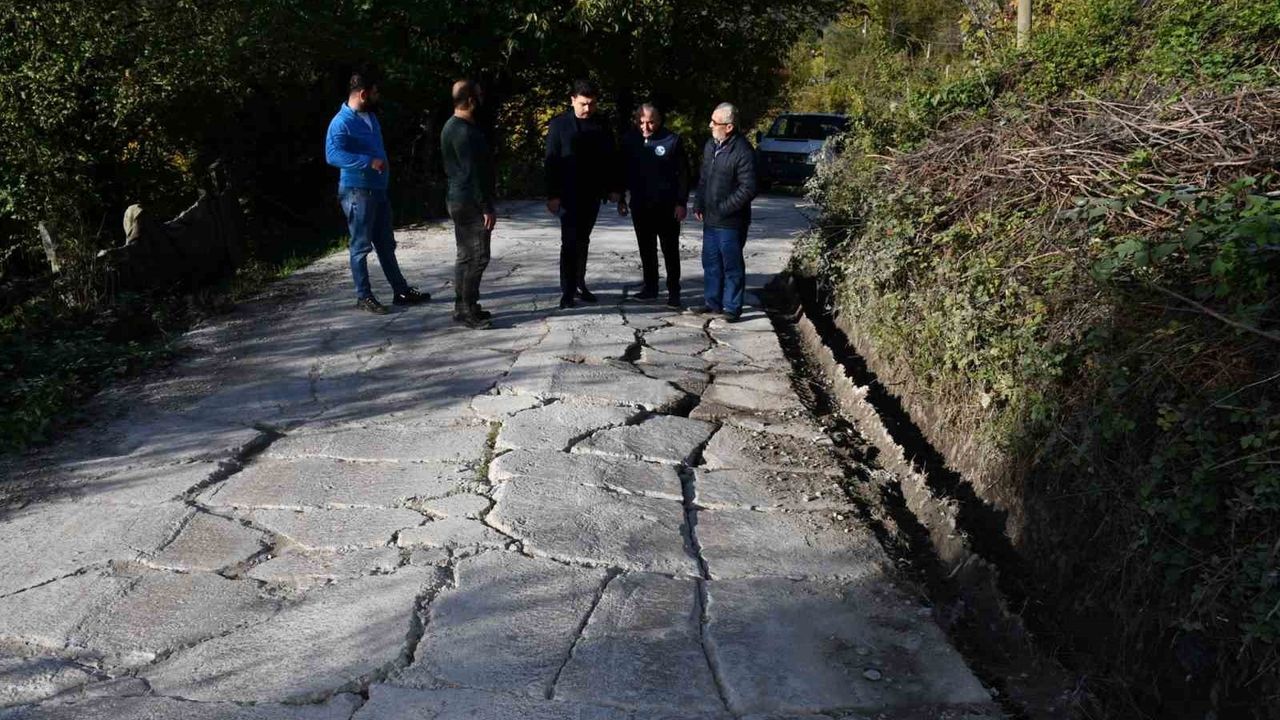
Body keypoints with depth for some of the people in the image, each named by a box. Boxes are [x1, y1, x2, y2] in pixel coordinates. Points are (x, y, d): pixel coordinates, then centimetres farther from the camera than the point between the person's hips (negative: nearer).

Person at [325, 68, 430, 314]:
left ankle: (401, 291, 20)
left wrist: (383, 164, 15)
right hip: (357, 192, -9)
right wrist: (369, 162, -33)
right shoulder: (341, 122, -17)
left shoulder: (370, 116, 12)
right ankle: (364, 296, 9)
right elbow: (332, 155, -30)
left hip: (378, 190, 9)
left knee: (386, 244, 13)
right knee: (361, 246, 0)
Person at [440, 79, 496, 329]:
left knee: (467, 256, 14)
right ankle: (466, 309, -3)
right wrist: (487, 207, -20)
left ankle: (464, 306, 20)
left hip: (461, 201, 11)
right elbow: (472, 172, -22)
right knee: (476, 257, -7)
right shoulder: (464, 131, -18)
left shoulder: (453, 126, 15)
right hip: (470, 203, -11)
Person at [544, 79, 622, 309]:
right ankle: (567, 291, -3)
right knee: (570, 241, -7)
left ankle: (579, 284, 20)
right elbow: (551, 162, -5)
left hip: (592, 194, 4)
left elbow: (610, 159, 12)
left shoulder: (601, 127, 7)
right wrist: (552, 195, -11)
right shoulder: (559, 125, -3)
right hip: (569, 194, -4)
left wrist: (614, 188, 4)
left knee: (582, 241, 11)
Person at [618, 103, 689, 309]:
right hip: (640, 205, 4)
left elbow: (683, 173, -6)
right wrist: (620, 199, 9)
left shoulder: (672, 140, -8)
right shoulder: (629, 140, 2)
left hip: (667, 206, -4)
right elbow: (622, 170, 11)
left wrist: (682, 203, -10)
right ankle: (650, 287, 23)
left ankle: (674, 291, 8)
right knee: (646, 249, 12)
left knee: (670, 250, 2)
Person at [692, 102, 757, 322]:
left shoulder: (743, 151, -17)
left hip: (730, 221, -8)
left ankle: (732, 307, 11)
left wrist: (724, 208, -16)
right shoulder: (711, 145, 9)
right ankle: (712, 302, 29)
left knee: (732, 265, 2)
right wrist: (699, 205, 11)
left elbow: (748, 189, -18)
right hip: (710, 218, 8)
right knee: (710, 262, 16)